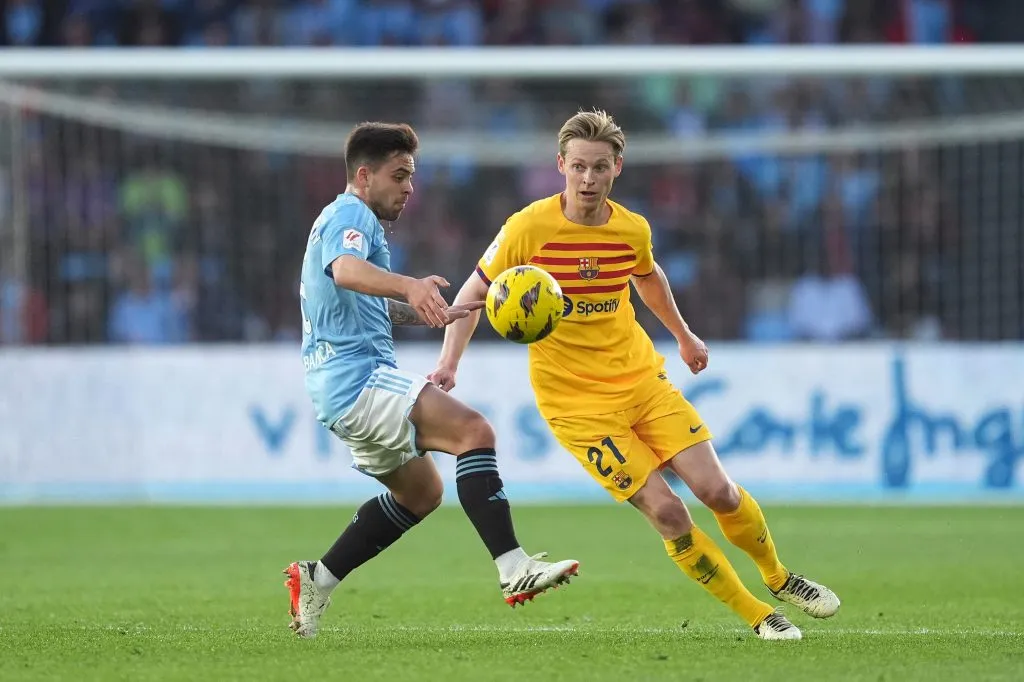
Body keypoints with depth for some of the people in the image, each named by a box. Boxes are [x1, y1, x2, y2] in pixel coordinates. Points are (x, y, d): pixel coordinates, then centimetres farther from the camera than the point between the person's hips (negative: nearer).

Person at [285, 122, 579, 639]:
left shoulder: (344, 219, 26)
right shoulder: (350, 214, -7)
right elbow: (345, 270, -31)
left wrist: (434, 315, 36)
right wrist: (410, 285, -48)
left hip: (340, 388, 11)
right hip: (359, 376, -11)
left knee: (420, 491, 21)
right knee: (473, 431, -23)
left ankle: (316, 581, 21)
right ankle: (513, 569, -35)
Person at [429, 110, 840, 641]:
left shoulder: (632, 229, -3)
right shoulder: (528, 228, -15)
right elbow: (474, 292, -2)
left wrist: (684, 336, 34)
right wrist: (448, 365, -13)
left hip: (642, 379, 4)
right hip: (576, 402, -4)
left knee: (716, 490, -6)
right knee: (665, 511, -13)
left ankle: (777, 577, 22)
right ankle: (755, 615, 1)